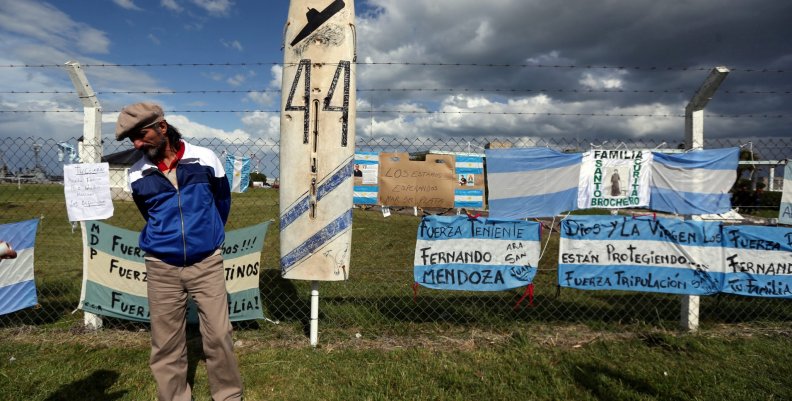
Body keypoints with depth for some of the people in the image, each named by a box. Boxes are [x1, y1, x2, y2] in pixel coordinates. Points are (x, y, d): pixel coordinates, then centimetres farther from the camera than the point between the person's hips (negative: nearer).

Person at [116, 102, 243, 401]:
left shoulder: (205, 159, -4)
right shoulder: (137, 175, 1)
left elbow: (223, 201, 10)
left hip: (207, 263, -2)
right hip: (161, 268, 2)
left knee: (219, 336, 2)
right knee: (166, 344, 9)